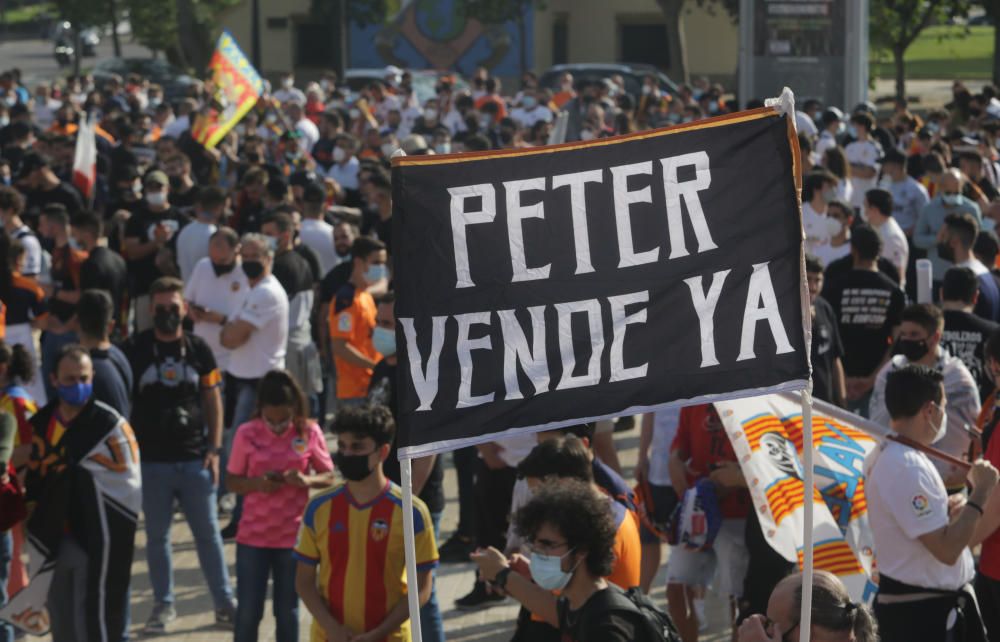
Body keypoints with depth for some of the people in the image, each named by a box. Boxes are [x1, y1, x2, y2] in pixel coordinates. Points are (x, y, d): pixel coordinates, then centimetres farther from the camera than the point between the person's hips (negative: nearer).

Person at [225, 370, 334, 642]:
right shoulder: (247, 434, -7)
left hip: (293, 537, 0)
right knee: (247, 610, 3)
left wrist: (307, 480, -20)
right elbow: (231, 481, 0)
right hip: (253, 537, 0)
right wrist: (256, 483, -20)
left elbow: (329, 476, 2)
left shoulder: (309, 433, -6)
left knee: (288, 611, 10)